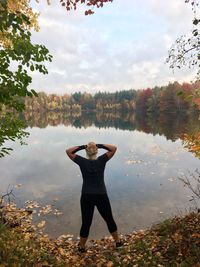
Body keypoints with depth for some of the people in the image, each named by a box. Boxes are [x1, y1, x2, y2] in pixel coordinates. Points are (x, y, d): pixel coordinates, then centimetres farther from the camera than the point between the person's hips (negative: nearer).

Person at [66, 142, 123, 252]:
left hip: (86, 197, 0)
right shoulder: (101, 161, -10)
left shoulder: (82, 162, -8)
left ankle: (81, 246, 32)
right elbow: (114, 148, -5)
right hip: (101, 196, 0)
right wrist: (100, 145, -8)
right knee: (109, 220, 19)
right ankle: (118, 241, 36)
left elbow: (68, 151, 2)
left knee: (86, 223, 15)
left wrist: (82, 147, -5)